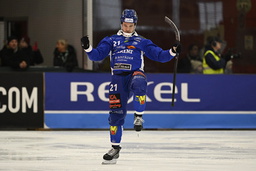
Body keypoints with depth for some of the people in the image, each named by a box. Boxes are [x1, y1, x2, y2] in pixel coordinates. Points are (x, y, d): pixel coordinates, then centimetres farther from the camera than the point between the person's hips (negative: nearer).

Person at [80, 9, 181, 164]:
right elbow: (97, 55, 9)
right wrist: (88, 48, -9)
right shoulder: (111, 40, 18)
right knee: (116, 111, -2)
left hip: (135, 74, -2)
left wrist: (173, 52, -5)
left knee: (138, 84, -40)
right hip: (118, 77, 2)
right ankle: (115, 148, 9)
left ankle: (139, 117, -23)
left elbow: (159, 55, 11)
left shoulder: (141, 42, 15)